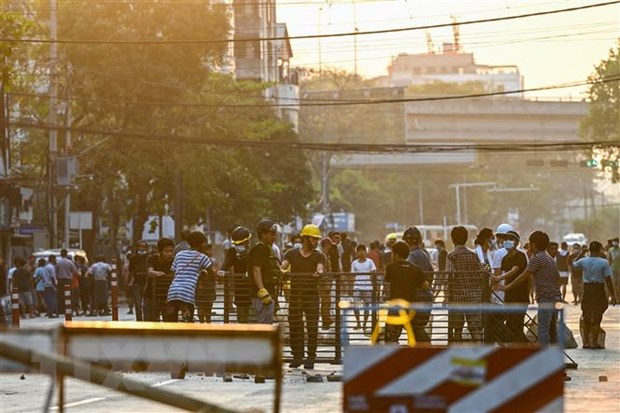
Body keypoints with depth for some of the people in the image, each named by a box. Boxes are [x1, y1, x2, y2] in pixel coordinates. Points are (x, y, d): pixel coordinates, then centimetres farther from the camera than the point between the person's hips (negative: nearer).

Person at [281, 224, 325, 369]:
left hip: (312, 296, -1)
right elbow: (283, 266, -2)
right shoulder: (292, 254, 10)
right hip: (295, 295, 1)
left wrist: (319, 272, -35)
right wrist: (282, 270, -26)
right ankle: (297, 355, 10)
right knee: (294, 326, 2)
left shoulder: (319, 256, 7)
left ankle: (311, 357, 3)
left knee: (312, 326, -3)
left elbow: (320, 268, -11)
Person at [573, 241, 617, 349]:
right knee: (597, 317, 4)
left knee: (586, 317, 14)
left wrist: (581, 253, 25)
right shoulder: (604, 263, -12)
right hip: (599, 290, -3)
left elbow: (574, 264, 20)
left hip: (587, 289, 3)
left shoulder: (584, 261, -3)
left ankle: (586, 342, 17)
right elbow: (608, 280, -12)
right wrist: (612, 295, -6)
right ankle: (594, 342, 4)